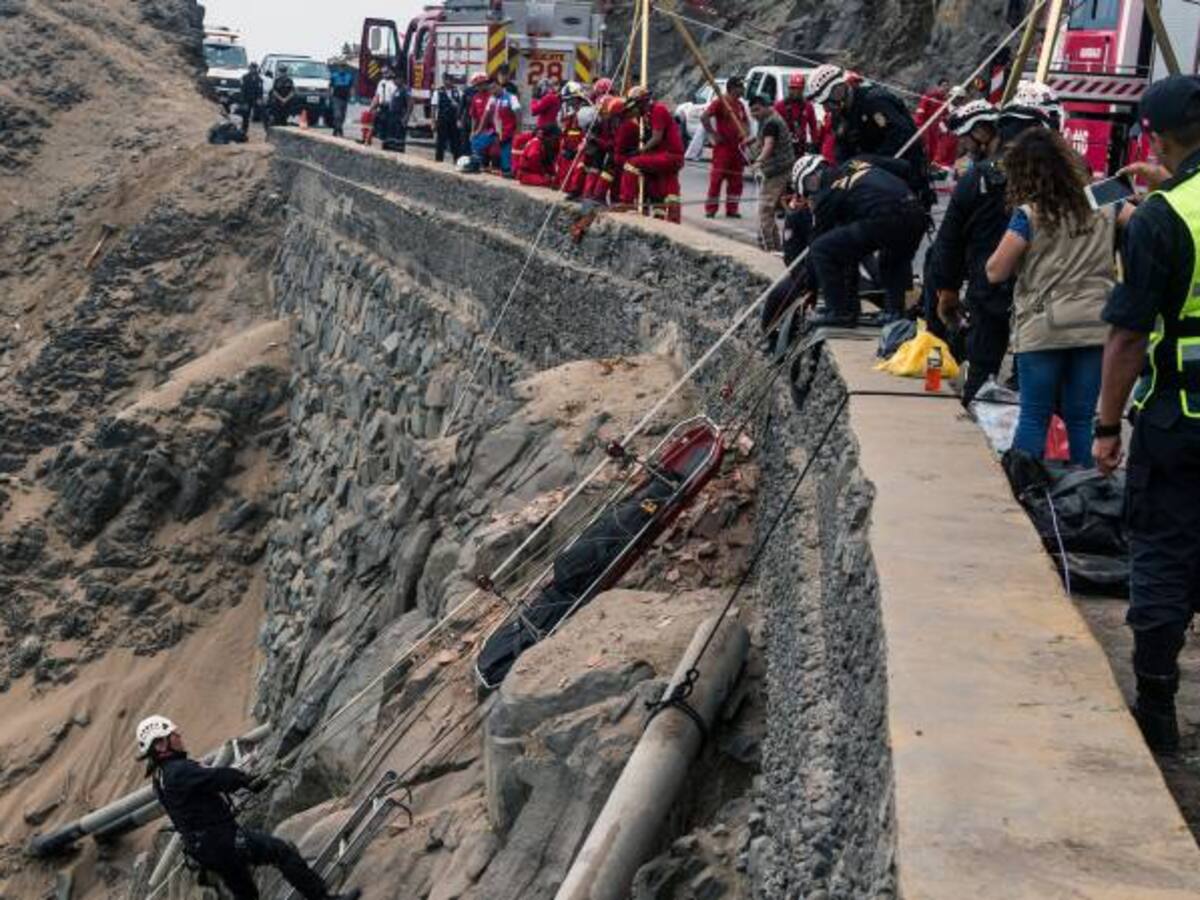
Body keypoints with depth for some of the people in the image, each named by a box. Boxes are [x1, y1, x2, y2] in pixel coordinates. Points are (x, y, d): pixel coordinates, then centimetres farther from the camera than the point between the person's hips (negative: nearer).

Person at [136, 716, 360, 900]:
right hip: (222, 840, -10)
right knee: (283, 852, -5)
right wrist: (250, 780, -10)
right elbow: (218, 776, -25)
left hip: (204, 849, 10)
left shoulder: (160, 776, 11)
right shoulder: (180, 771, -21)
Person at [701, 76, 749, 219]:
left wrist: (746, 133, 10)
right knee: (717, 178, -6)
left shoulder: (739, 105, 14)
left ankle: (732, 209, 15)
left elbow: (746, 121, 29)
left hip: (737, 147, 7)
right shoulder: (720, 102, -9)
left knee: (736, 180, 8)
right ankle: (711, 209, -1)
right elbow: (704, 117, -19)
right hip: (723, 146, -7)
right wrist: (713, 134, -17)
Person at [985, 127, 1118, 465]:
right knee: (1082, 418, 8)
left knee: (1034, 417, 6)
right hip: (1096, 326, 3)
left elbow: (995, 272, -6)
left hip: (1043, 330, -3)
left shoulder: (1029, 215, -8)